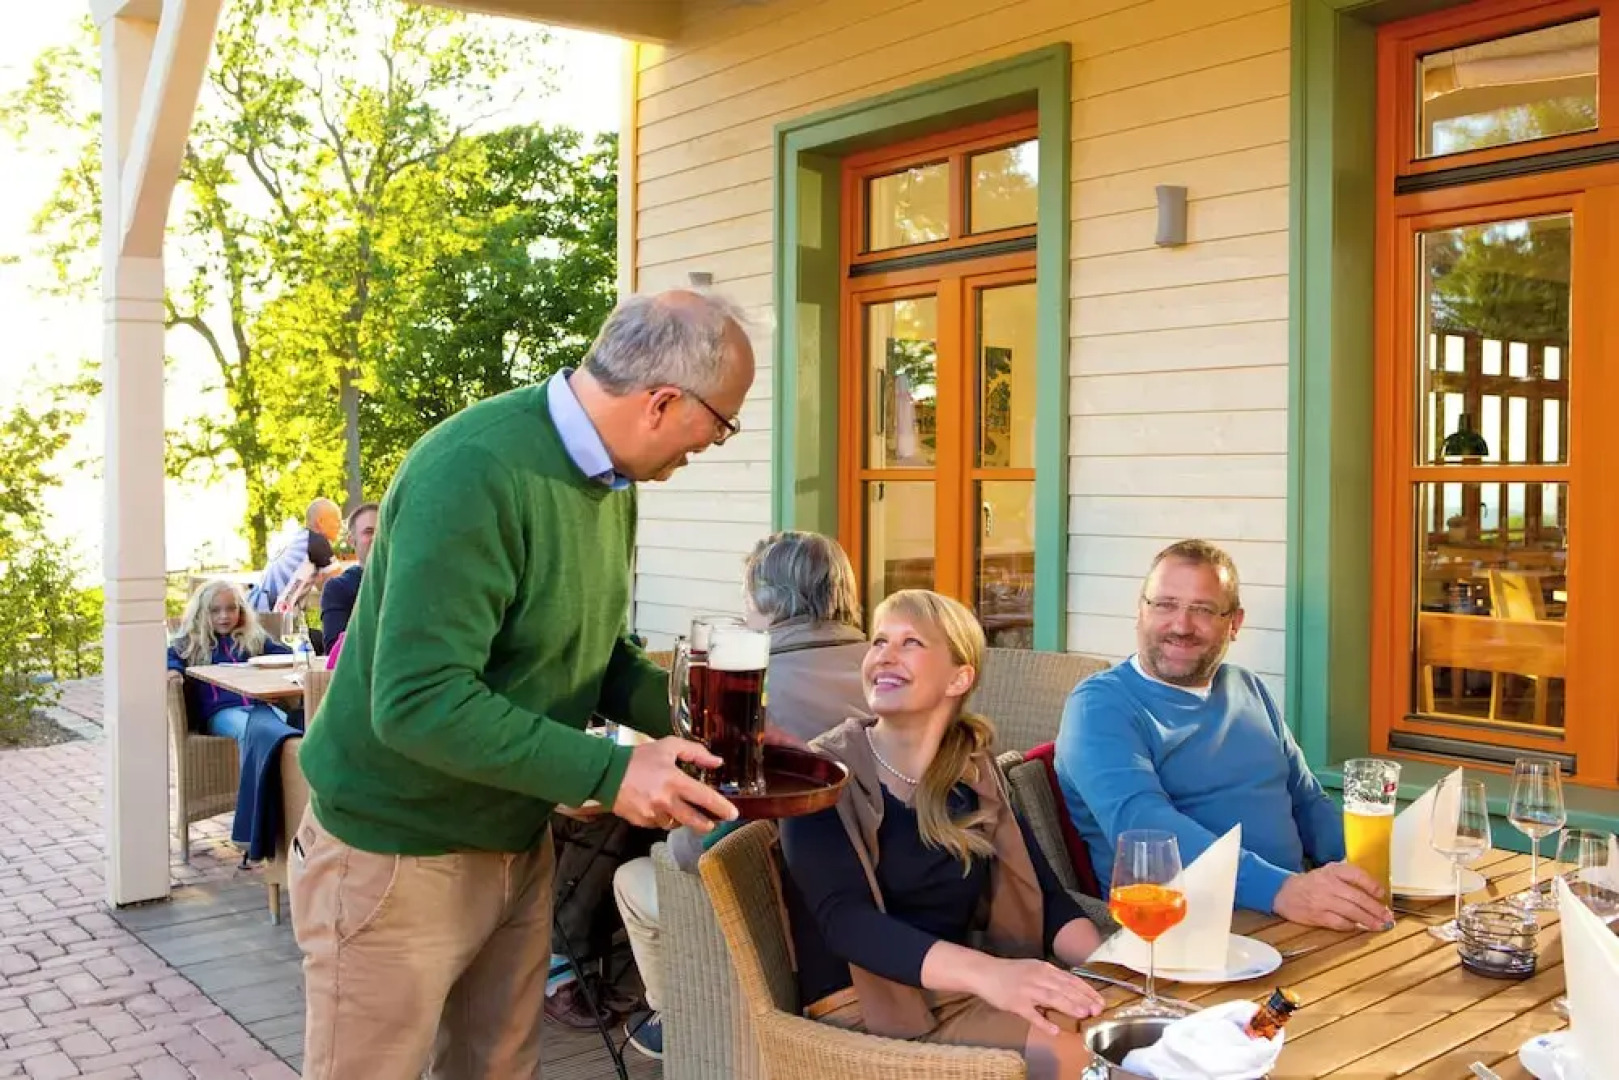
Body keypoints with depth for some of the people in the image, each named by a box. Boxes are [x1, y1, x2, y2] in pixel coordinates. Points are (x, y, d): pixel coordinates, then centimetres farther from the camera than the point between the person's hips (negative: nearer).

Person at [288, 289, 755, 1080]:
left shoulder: (611, 476, 0)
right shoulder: (474, 474, -29)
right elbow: (417, 701, -31)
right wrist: (607, 772, -31)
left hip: (518, 845, 8)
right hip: (400, 856, -8)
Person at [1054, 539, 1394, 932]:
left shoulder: (1248, 689, 15)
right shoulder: (1100, 705, -8)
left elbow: (1308, 803, 21)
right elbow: (1140, 822, -23)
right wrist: (1278, 888, -35)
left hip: (1298, 916, 7)